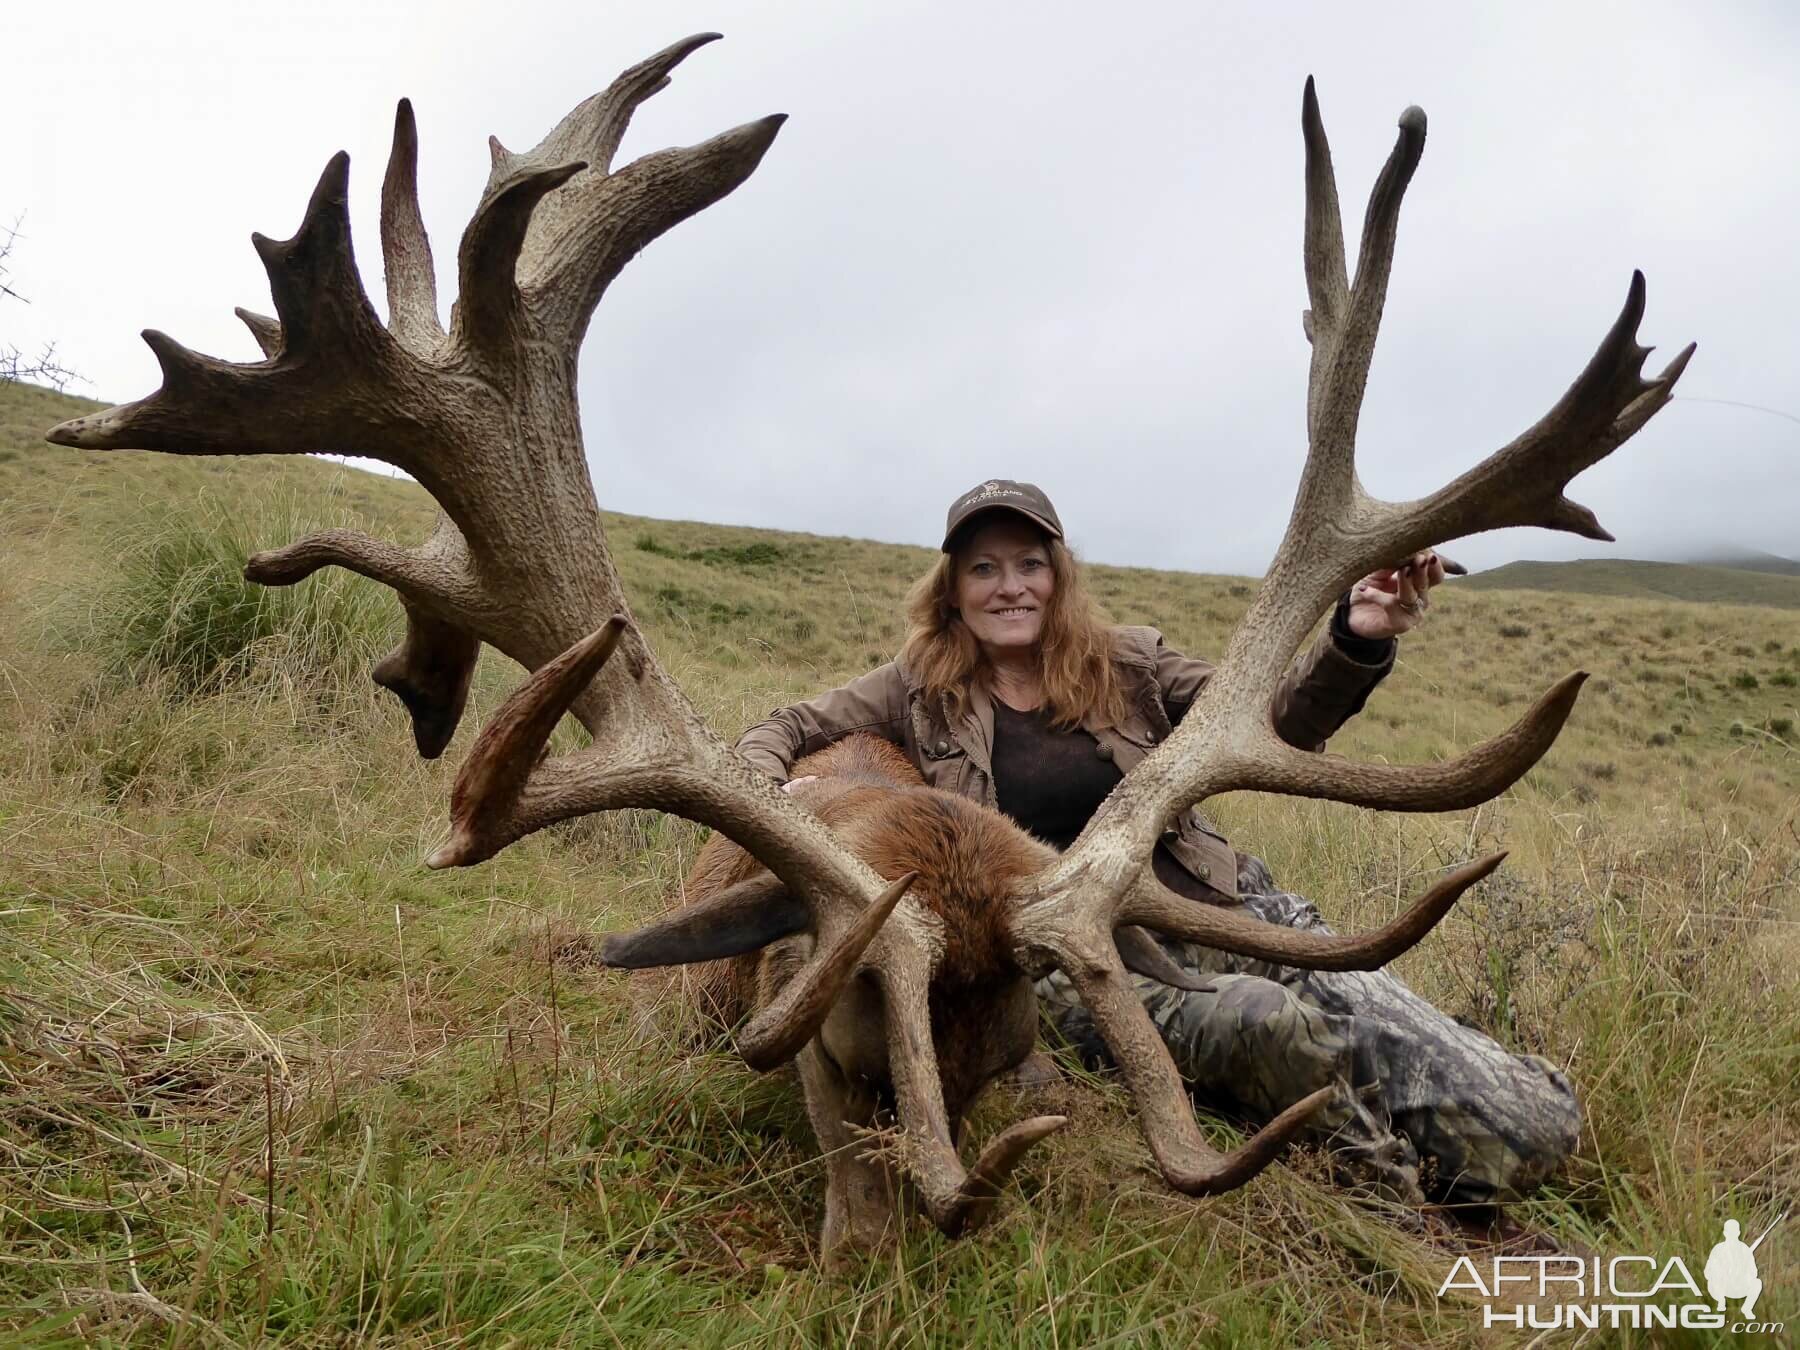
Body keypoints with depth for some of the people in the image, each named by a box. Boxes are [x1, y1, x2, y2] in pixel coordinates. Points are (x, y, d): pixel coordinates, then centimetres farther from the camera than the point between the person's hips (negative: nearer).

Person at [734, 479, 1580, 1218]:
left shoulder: (1127, 667, 10)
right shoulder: (924, 691, 8)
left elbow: (1276, 724, 0)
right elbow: (778, 734, 13)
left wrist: (1357, 644, -20)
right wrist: (767, 794, -11)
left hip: (1223, 913, 2)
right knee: (1257, 1016, -37)